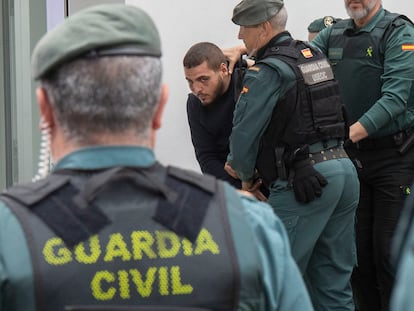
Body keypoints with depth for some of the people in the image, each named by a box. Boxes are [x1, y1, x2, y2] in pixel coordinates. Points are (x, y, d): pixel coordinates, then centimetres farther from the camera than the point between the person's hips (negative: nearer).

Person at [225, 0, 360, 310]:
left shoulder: (267, 72, -10)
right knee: (334, 279, 12)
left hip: (302, 182, -8)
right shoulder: (315, 55, 15)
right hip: (345, 170, 9)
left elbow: (244, 132, -10)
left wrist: (246, 177, 6)